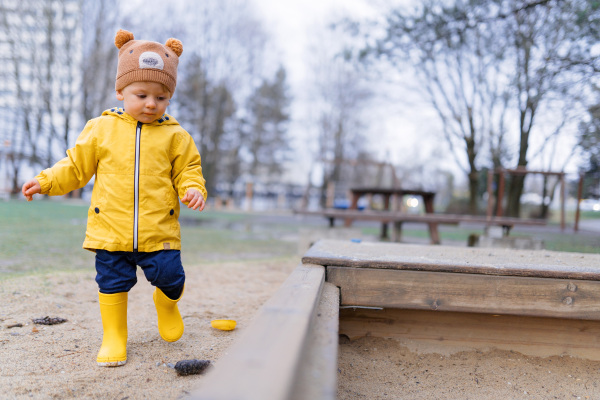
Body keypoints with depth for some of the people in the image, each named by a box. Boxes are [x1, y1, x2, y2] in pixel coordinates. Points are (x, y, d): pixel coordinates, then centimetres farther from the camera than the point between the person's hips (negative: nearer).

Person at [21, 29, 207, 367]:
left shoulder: (175, 135, 4)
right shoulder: (101, 129, 5)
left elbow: (188, 169, 7)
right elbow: (77, 165, 12)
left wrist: (193, 189, -13)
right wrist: (47, 181, 3)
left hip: (159, 230, 0)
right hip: (111, 229, 1)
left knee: (170, 276, -2)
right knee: (112, 281, 6)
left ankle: (167, 301, 35)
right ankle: (114, 337, 25)